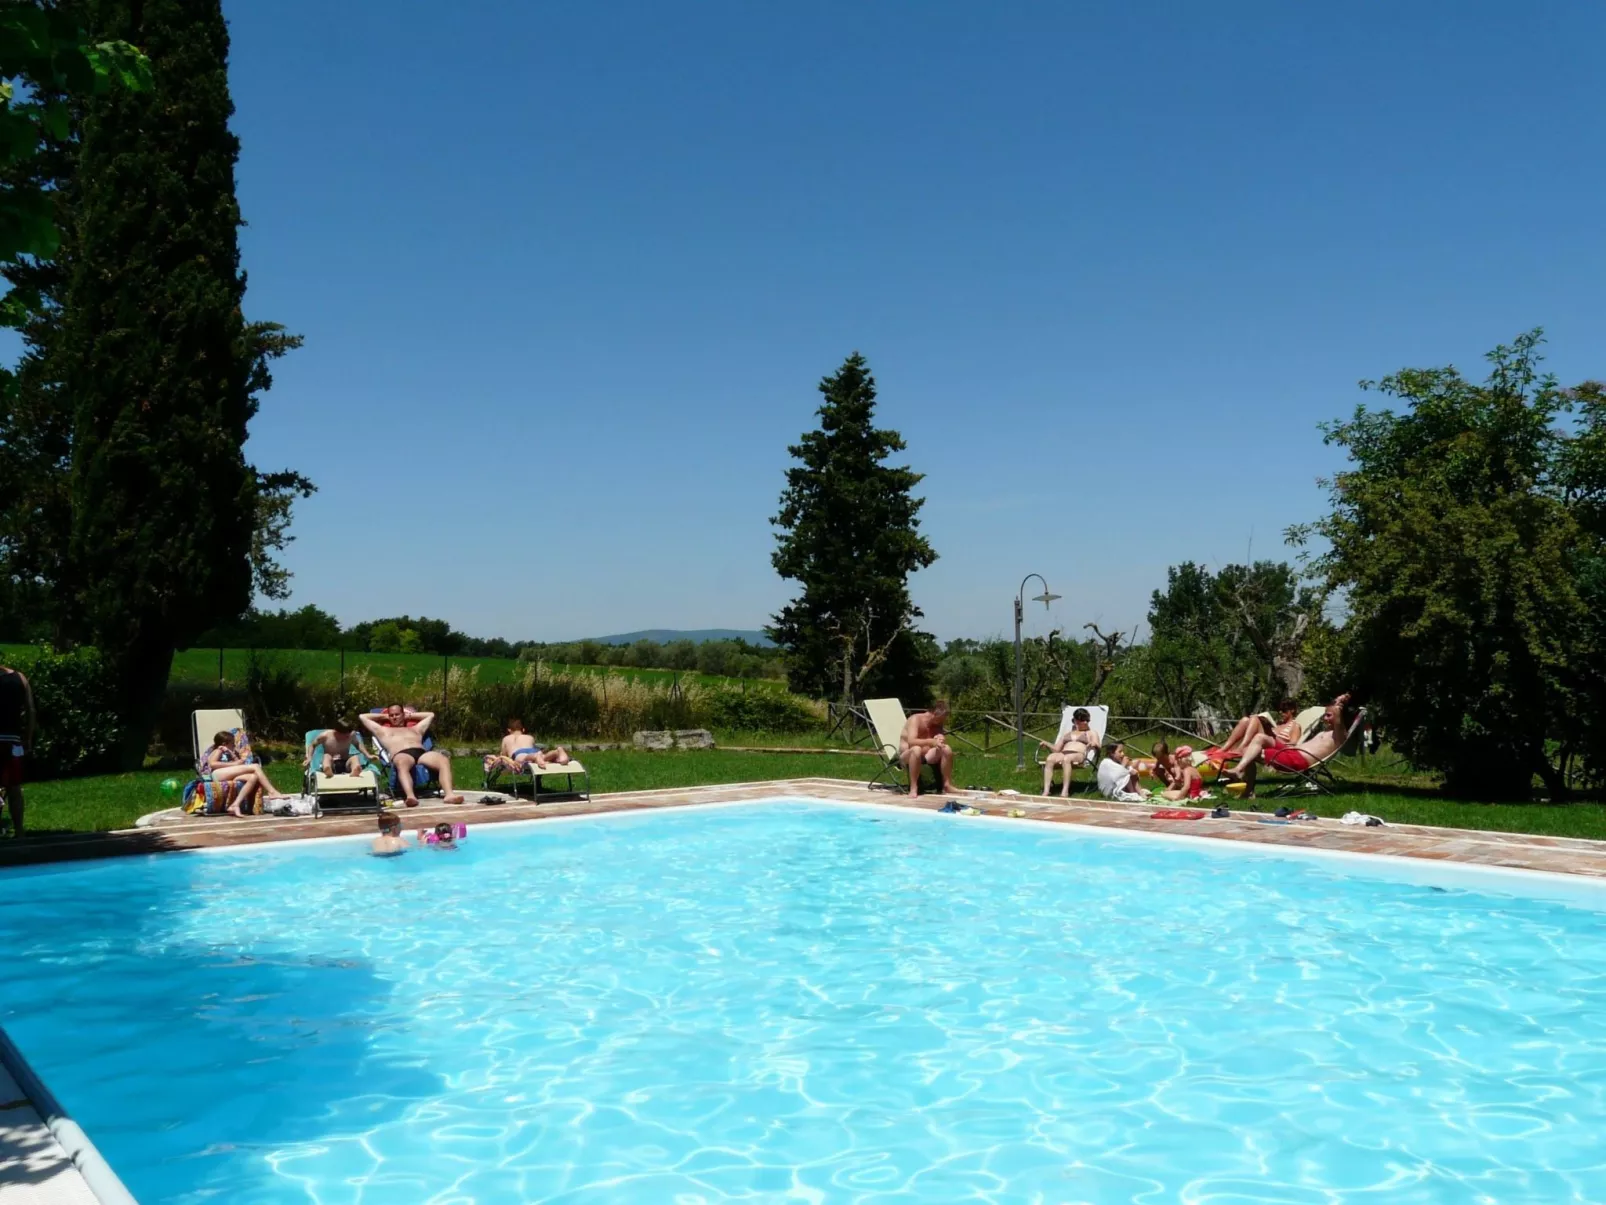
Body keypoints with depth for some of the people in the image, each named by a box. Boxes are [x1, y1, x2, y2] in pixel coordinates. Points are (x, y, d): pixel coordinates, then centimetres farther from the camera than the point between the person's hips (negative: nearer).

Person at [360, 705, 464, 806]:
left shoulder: (415, 729, 41)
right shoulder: (383, 731, 35)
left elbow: (431, 715, 53)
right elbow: (363, 717, 39)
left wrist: (410, 715, 48)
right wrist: (384, 716, 44)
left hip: (422, 753, 3)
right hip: (401, 755, -3)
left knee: (444, 760, -32)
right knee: (402, 763, -44)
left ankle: (449, 794, -50)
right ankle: (410, 796, -66)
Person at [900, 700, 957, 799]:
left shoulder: (937, 724, 7)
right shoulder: (916, 719, -15)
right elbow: (911, 741, -28)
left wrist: (941, 739, -19)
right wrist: (931, 741, -38)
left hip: (926, 756, 6)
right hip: (907, 757, -6)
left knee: (946, 749, -17)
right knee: (917, 749, -39)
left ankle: (947, 785, -7)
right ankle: (913, 788, -33)